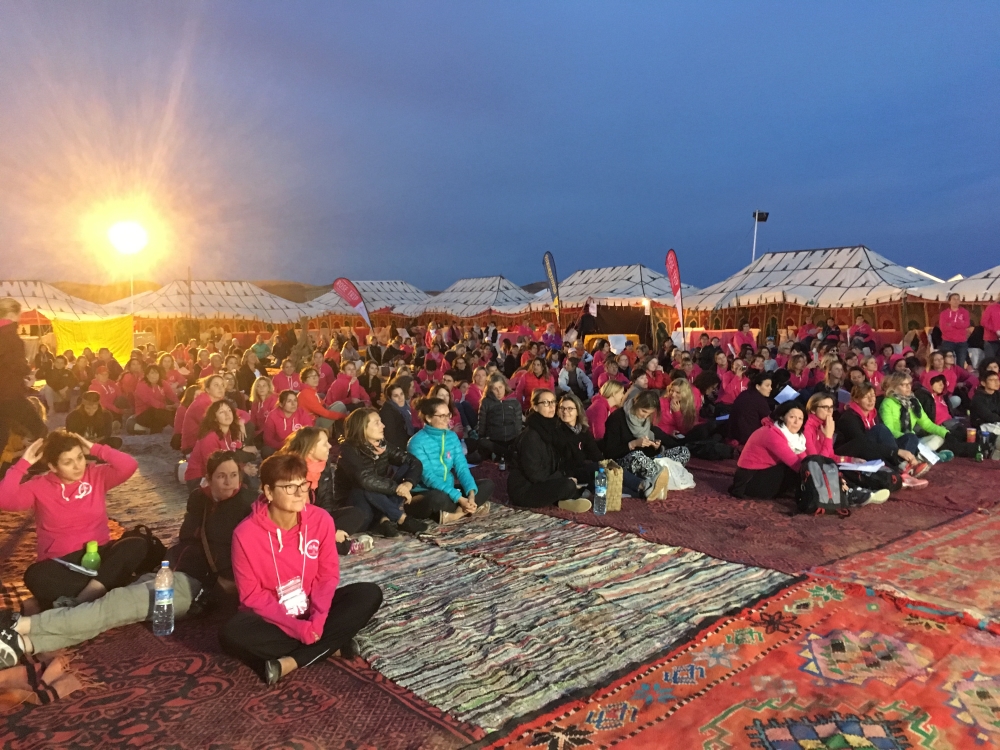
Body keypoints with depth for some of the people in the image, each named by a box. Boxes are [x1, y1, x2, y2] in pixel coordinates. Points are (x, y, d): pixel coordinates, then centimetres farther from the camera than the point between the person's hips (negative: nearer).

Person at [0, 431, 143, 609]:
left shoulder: (96, 475, 2)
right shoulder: (39, 486, -2)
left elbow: (129, 466, -13)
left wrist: (95, 449, -11)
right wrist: (24, 464, -14)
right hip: (61, 563, -2)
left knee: (137, 545, -28)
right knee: (34, 576, -36)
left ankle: (82, 600, -35)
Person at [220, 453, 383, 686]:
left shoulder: (321, 519, -13)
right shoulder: (246, 533, -20)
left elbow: (328, 574, -5)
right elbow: (252, 595, -15)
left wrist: (318, 618, -22)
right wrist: (297, 627, -23)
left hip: (311, 608, 3)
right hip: (271, 618, -2)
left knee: (370, 594, -19)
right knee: (231, 634, -33)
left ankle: (290, 662, -22)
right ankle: (331, 646, -22)